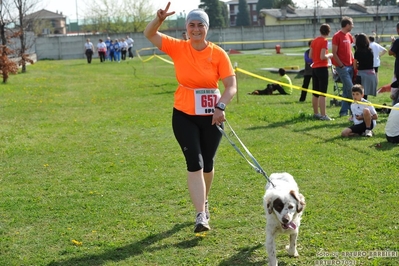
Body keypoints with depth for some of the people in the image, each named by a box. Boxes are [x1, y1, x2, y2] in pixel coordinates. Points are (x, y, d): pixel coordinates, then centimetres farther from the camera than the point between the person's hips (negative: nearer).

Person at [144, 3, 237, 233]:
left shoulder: (218, 54, -8)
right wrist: (160, 19, -27)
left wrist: (221, 106, -27)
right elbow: (150, 34, -7)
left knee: (208, 163, 15)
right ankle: (201, 216, -9)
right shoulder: (178, 48, -5)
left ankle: (204, 201, 42)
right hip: (184, 116, 0)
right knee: (195, 164, -8)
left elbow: (231, 86, -11)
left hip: (211, 117, 1)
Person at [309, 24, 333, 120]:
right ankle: (323, 115, -9)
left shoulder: (314, 41, 9)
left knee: (315, 93, 14)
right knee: (322, 93, -7)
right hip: (322, 68, -8)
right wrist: (329, 55, -2)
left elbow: (310, 55, 11)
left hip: (314, 68, 8)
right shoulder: (324, 41, -12)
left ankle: (315, 113, 23)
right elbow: (322, 57, -19)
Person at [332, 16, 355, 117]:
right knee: (350, 88, -10)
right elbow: (334, 53, -12)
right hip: (342, 67, -8)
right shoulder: (337, 36, -10)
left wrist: (353, 62, 9)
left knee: (346, 90, 8)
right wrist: (341, 66, -13)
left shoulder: (349, 36, 14)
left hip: (350, 66, 8)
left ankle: (344, 111, 13)